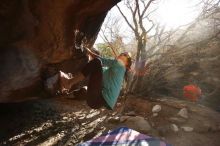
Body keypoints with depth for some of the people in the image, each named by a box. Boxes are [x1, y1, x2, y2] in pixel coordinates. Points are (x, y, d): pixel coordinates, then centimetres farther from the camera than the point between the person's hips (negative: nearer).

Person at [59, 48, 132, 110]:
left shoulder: (120, 65, 4)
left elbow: (100, 60, 1)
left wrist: (88, 51, 15)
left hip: (99, 100, -10)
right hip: (98, 100, 10)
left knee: (96, 62, -14)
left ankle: (69, 82, -9)